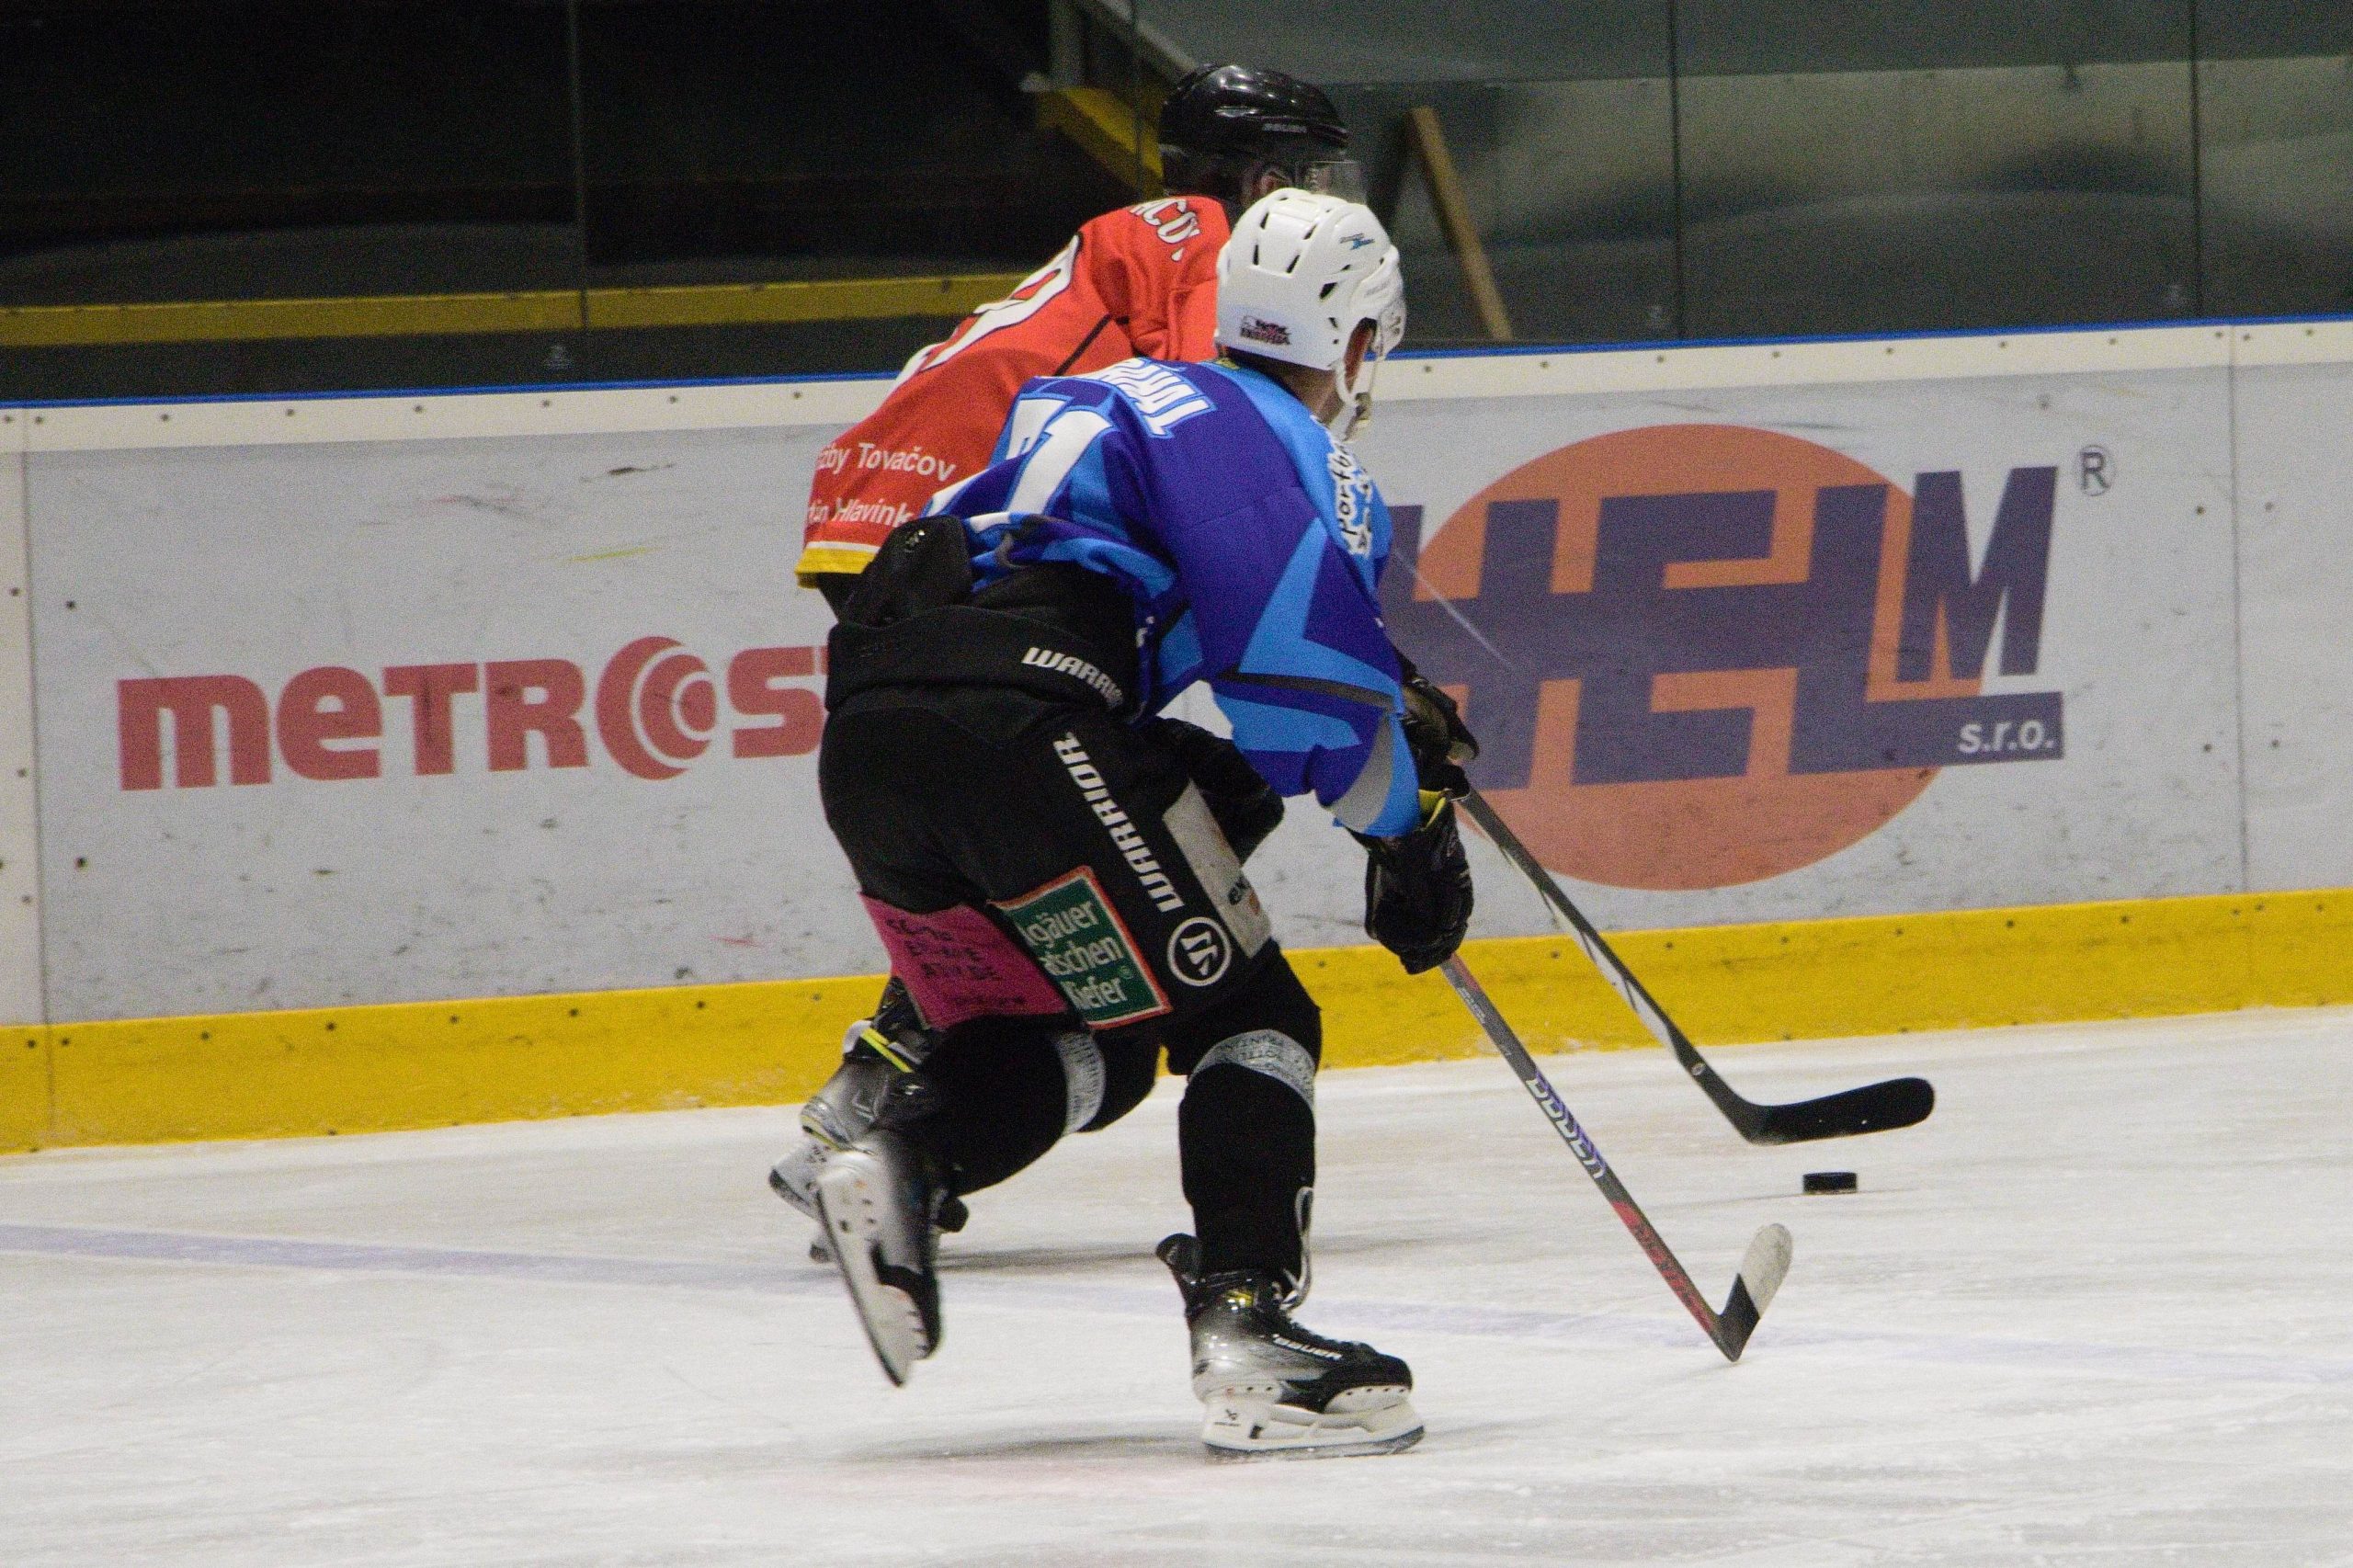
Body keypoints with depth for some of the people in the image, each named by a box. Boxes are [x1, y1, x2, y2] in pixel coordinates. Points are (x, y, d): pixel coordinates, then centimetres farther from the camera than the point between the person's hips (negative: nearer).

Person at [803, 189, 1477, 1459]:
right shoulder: (1281, 441, 5)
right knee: (1244, 1014, 1)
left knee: (1066, 1044, 22)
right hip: (1018, 723, -8)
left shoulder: (1114, 395, 32)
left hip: (863, 736, 8)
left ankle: (896, 1164, -5)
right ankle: (1246, 1332, -14)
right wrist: (1410, 834, 7)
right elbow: (1314, 682, -7)